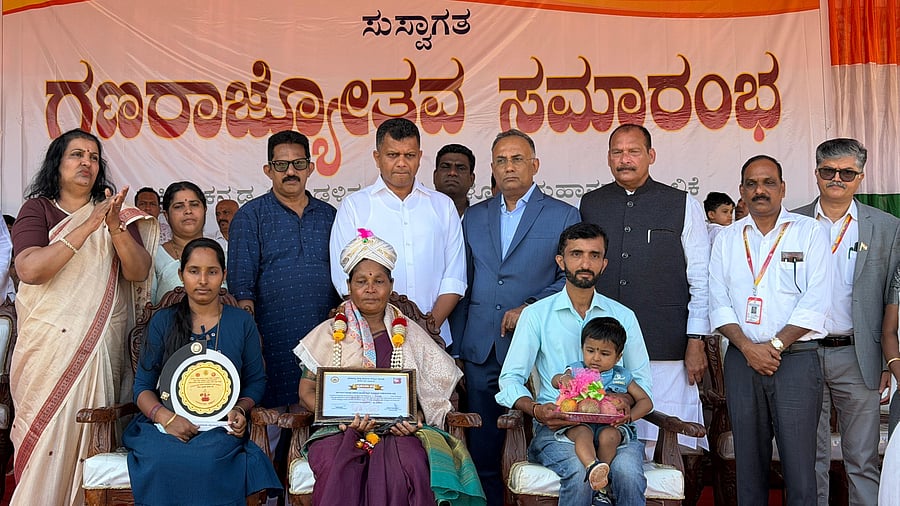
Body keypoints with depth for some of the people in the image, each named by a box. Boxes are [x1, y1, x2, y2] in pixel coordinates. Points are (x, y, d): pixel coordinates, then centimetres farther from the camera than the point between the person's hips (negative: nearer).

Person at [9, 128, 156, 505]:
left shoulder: (114, 212, 9)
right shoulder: (37, 208, 2)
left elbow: (139, 272, -2)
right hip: (49, 343, -2)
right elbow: (29, 269, -15)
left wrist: (115, 228, -17)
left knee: (91, 433, 3)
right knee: (46, 430, 1)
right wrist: (88, 227, -18)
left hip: (103, 343, 2)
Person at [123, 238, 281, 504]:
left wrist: (240, 409, -9)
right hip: (166, 424, 0)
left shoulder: (242, 323, 10)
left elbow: (256, 381, 13)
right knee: (162, 461, -34)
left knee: (209, 461, -34)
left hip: (222, 426, 0)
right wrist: (166, 417, -13)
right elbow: (143, 386, 7)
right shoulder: (163, 321, 9)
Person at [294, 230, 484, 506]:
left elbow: (434, 390, 13)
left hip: (399, 431, 1)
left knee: (409, 470, -33)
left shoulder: (409, 333, 16)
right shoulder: (330, 332, 14)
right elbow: (307, 391, 9)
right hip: (340, 431, 0)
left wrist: (417, 417, -9)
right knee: (337, 472, -35)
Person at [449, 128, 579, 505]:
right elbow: (463, 286, 14)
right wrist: (456, 348, 9)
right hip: (480, 353, 3)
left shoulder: (563, 216, 4)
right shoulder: (474, 217, 15)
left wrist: (530, 308, -13)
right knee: (483, 455, 7)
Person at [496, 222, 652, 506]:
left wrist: (626, 401, -10)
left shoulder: (623, 317, 16)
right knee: (580, 471, -33)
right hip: (555, 427, -1)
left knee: (627, 471, -31)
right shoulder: (536, 315, 9)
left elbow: (643, 380, 14)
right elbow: (510, 379, 3)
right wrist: (536, 409, -18)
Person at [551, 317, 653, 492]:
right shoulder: (577, 370, 12)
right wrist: (563, 379, -31)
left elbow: (646, 402, 14)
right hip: (580, 423, -1)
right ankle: (592, 466, -57)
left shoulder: (622, 377, 14)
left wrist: (629, 417, -6)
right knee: (583, 432, -35)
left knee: (608, 436, -34)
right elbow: (555, 380, -5)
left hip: (611, 425, 1)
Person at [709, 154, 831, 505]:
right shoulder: (727, 239, 12)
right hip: (742, 358, 3)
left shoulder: (809, 232, 3)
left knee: (799, 462, -4)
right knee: (748, 460, 8)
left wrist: (775, 346, -12)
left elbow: (814, 303, -6)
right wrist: (748, 348, -8)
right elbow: (719, 304, 5)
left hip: (796, 357, -3)